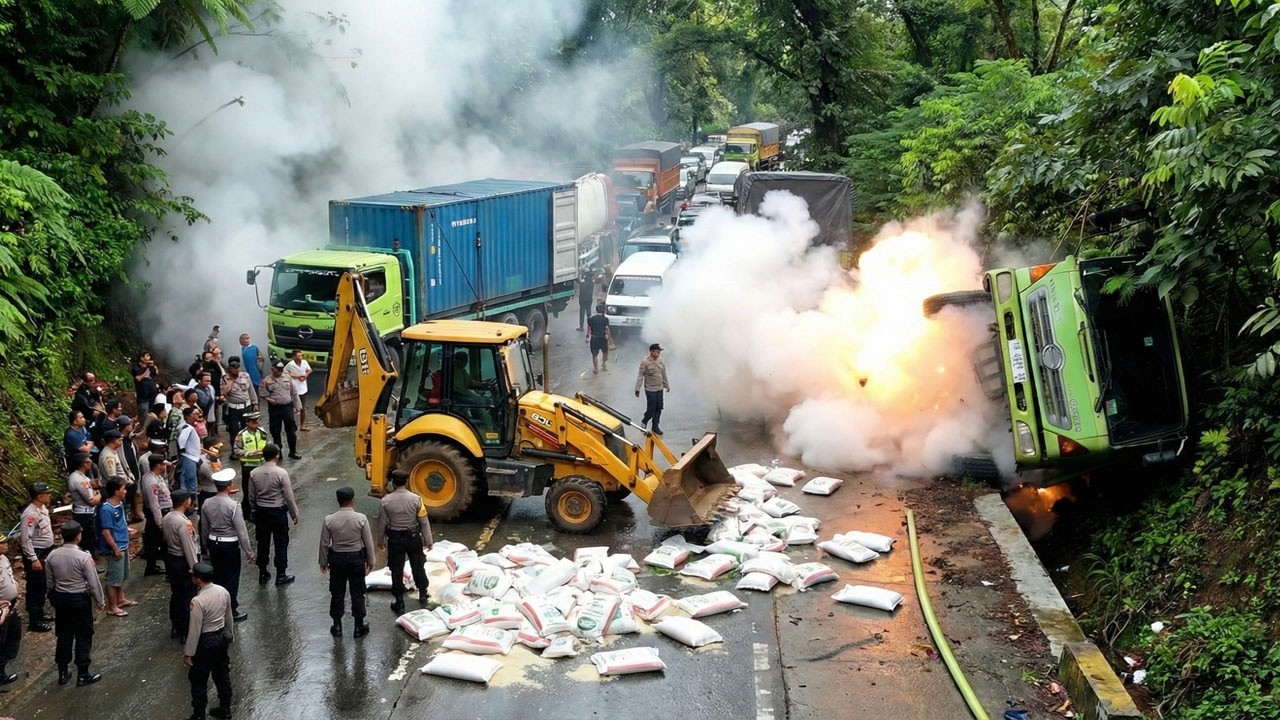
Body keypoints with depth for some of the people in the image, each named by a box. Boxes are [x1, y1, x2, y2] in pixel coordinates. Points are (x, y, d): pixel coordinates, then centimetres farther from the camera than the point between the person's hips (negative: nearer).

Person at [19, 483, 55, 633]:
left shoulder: (43, 508, 4)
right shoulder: (30, 514, -25)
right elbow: (26, 539, -25)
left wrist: (49, 551, 20)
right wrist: (33, 559, -24)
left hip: (46, 552, 9)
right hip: (35, 554, -9)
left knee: (43, 586, 20)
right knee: (35, 587, 0)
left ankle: (39, 614, 35)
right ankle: (34, 621, 8)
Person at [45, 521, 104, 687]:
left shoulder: (53, 556, -6)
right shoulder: (84, 557, -21)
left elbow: (50, 582, 6)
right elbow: (93, 583, -15)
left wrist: (53, 600, 21)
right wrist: (100, 601, 0)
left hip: (60, 598, 5)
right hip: (80, 599, -5)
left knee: (64, 635, 16)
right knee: (83, 637, 6)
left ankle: (63, 673, 24)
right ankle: (83, 675, 10)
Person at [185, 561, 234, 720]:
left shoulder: (198, 601, -28)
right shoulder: (223, 591, -7)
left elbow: (194, 630, -21)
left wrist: (188, 653, -11)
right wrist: (230, 635, 22)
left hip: (206, 642, -7)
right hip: (222, 637, 7)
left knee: (198, 680, 11)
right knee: (222, 674, 22)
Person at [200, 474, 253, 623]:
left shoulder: (206, 504, -4)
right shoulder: (233, 505, -21)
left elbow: (204, 528, 7)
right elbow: (241, 531, -18)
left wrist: (206, 546, 22)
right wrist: (248, 551, -9)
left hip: (213, 544, 5)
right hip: (230, 545, -5)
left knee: (217, 576, 18)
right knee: (232, 578, 7)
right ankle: (232, 610, 15)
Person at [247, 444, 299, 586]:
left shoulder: (254, 473, -5)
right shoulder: (281, 473, -18)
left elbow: (251, 496, 3)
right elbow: (288, 496, -13)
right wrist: (294, 513, -1)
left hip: (261, 511, 4)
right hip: (278, 511, -4)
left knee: (263, 543, 15)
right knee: (281, 544, 6)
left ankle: (262, 573, 23)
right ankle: (280, 576, 10)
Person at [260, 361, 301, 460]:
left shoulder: (287, 378, 5)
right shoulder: (266, 380, -3)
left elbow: (294, 393, 11)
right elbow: (261, 394, -1)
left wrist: (297, 405, 9)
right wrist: (269, 399, -17)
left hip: (287, 406, 1)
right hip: (274, 408, -1)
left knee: (291, 430, 2)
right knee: (275, 431, 7)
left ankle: (293, 452, 11)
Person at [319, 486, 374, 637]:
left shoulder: (329, 520, -11)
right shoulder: (361, 519, -14)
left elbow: (324, 544, -3)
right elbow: (368, 543, -7)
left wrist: (323, 562, 11)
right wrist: (370, 561, 6)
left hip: (336, 559, 1)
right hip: (356, 559, -1)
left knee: (337, 593, 13)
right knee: (357, 593, 9)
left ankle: (337, 626, 20)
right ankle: (359, 627, 15)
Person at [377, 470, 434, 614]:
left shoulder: (386, 501, -13)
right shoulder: (415, 499, -14)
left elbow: (382, 523, -3)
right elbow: (424, 522, -9)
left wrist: (381, 540, 12)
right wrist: (428, 540, 1)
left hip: (395, 539, -1)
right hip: (413, 537, 1)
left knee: (396, 570, 10)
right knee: (418, 566, 20)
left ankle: (399, 603, 14)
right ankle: (423, 595, 35)